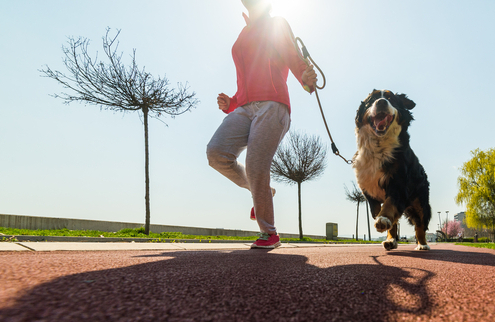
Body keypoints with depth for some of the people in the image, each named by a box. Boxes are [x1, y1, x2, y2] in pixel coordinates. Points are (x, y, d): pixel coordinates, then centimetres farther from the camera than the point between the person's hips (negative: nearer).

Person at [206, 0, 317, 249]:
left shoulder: (277, 25, 19)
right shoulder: (241, 41, 33)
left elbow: (296, 61, 7)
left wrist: (308, 80, -18)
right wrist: (228, 105, 9)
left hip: (272, 105, -5)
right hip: (244, 109, 5)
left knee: (255, 168, -20)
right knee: (216, 152, -22)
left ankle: (270, 234, -2)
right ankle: (261, 191, 4)